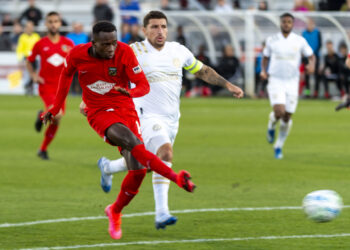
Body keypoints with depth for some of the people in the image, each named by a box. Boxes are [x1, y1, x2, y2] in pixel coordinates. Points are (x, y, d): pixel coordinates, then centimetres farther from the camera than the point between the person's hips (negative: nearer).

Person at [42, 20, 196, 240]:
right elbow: (67, 74, 13)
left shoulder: (125, 52, -13)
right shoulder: (77, 55, -10)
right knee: (132, 144, -32)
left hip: (126, 110, 2)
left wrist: (130, 92, -36)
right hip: (99, 113, -2)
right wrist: (56, 108, 19)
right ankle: (177, 178, -33)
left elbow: (144, 85, -13)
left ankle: (115, 212, 18)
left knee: (138, 169, -8)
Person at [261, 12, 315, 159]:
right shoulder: (271, 40, 1)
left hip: (292, 82, 1)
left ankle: (278, 147, 22)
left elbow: (311, 56, 8)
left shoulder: (300, 41, 0)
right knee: (279, 111, -22)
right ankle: (271, 127, 14)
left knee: (287, 117, 3)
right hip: (275, 81, -1)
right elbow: (265, 57, 14)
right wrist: (263, 70, -5)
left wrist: (311, 65, -16)